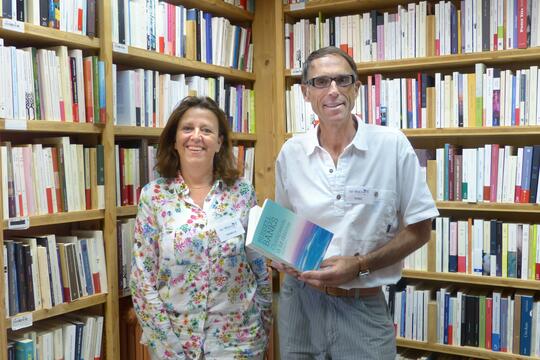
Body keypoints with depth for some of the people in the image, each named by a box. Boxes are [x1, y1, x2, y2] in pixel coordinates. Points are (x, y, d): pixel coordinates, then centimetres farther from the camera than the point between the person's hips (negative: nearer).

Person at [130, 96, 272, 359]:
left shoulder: (242, 193, -3)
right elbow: (142, 279, -6)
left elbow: (261, 269, 3)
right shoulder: (153, 196, -6)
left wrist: (262, 331, 3)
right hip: (173, 339, 0)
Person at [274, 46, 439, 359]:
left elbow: (419, 229, -5)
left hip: (363, 307, -3)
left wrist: (358, 266, -16)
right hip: (300, 301, 3)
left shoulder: (393, 145, -9)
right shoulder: (290, 153, 0)